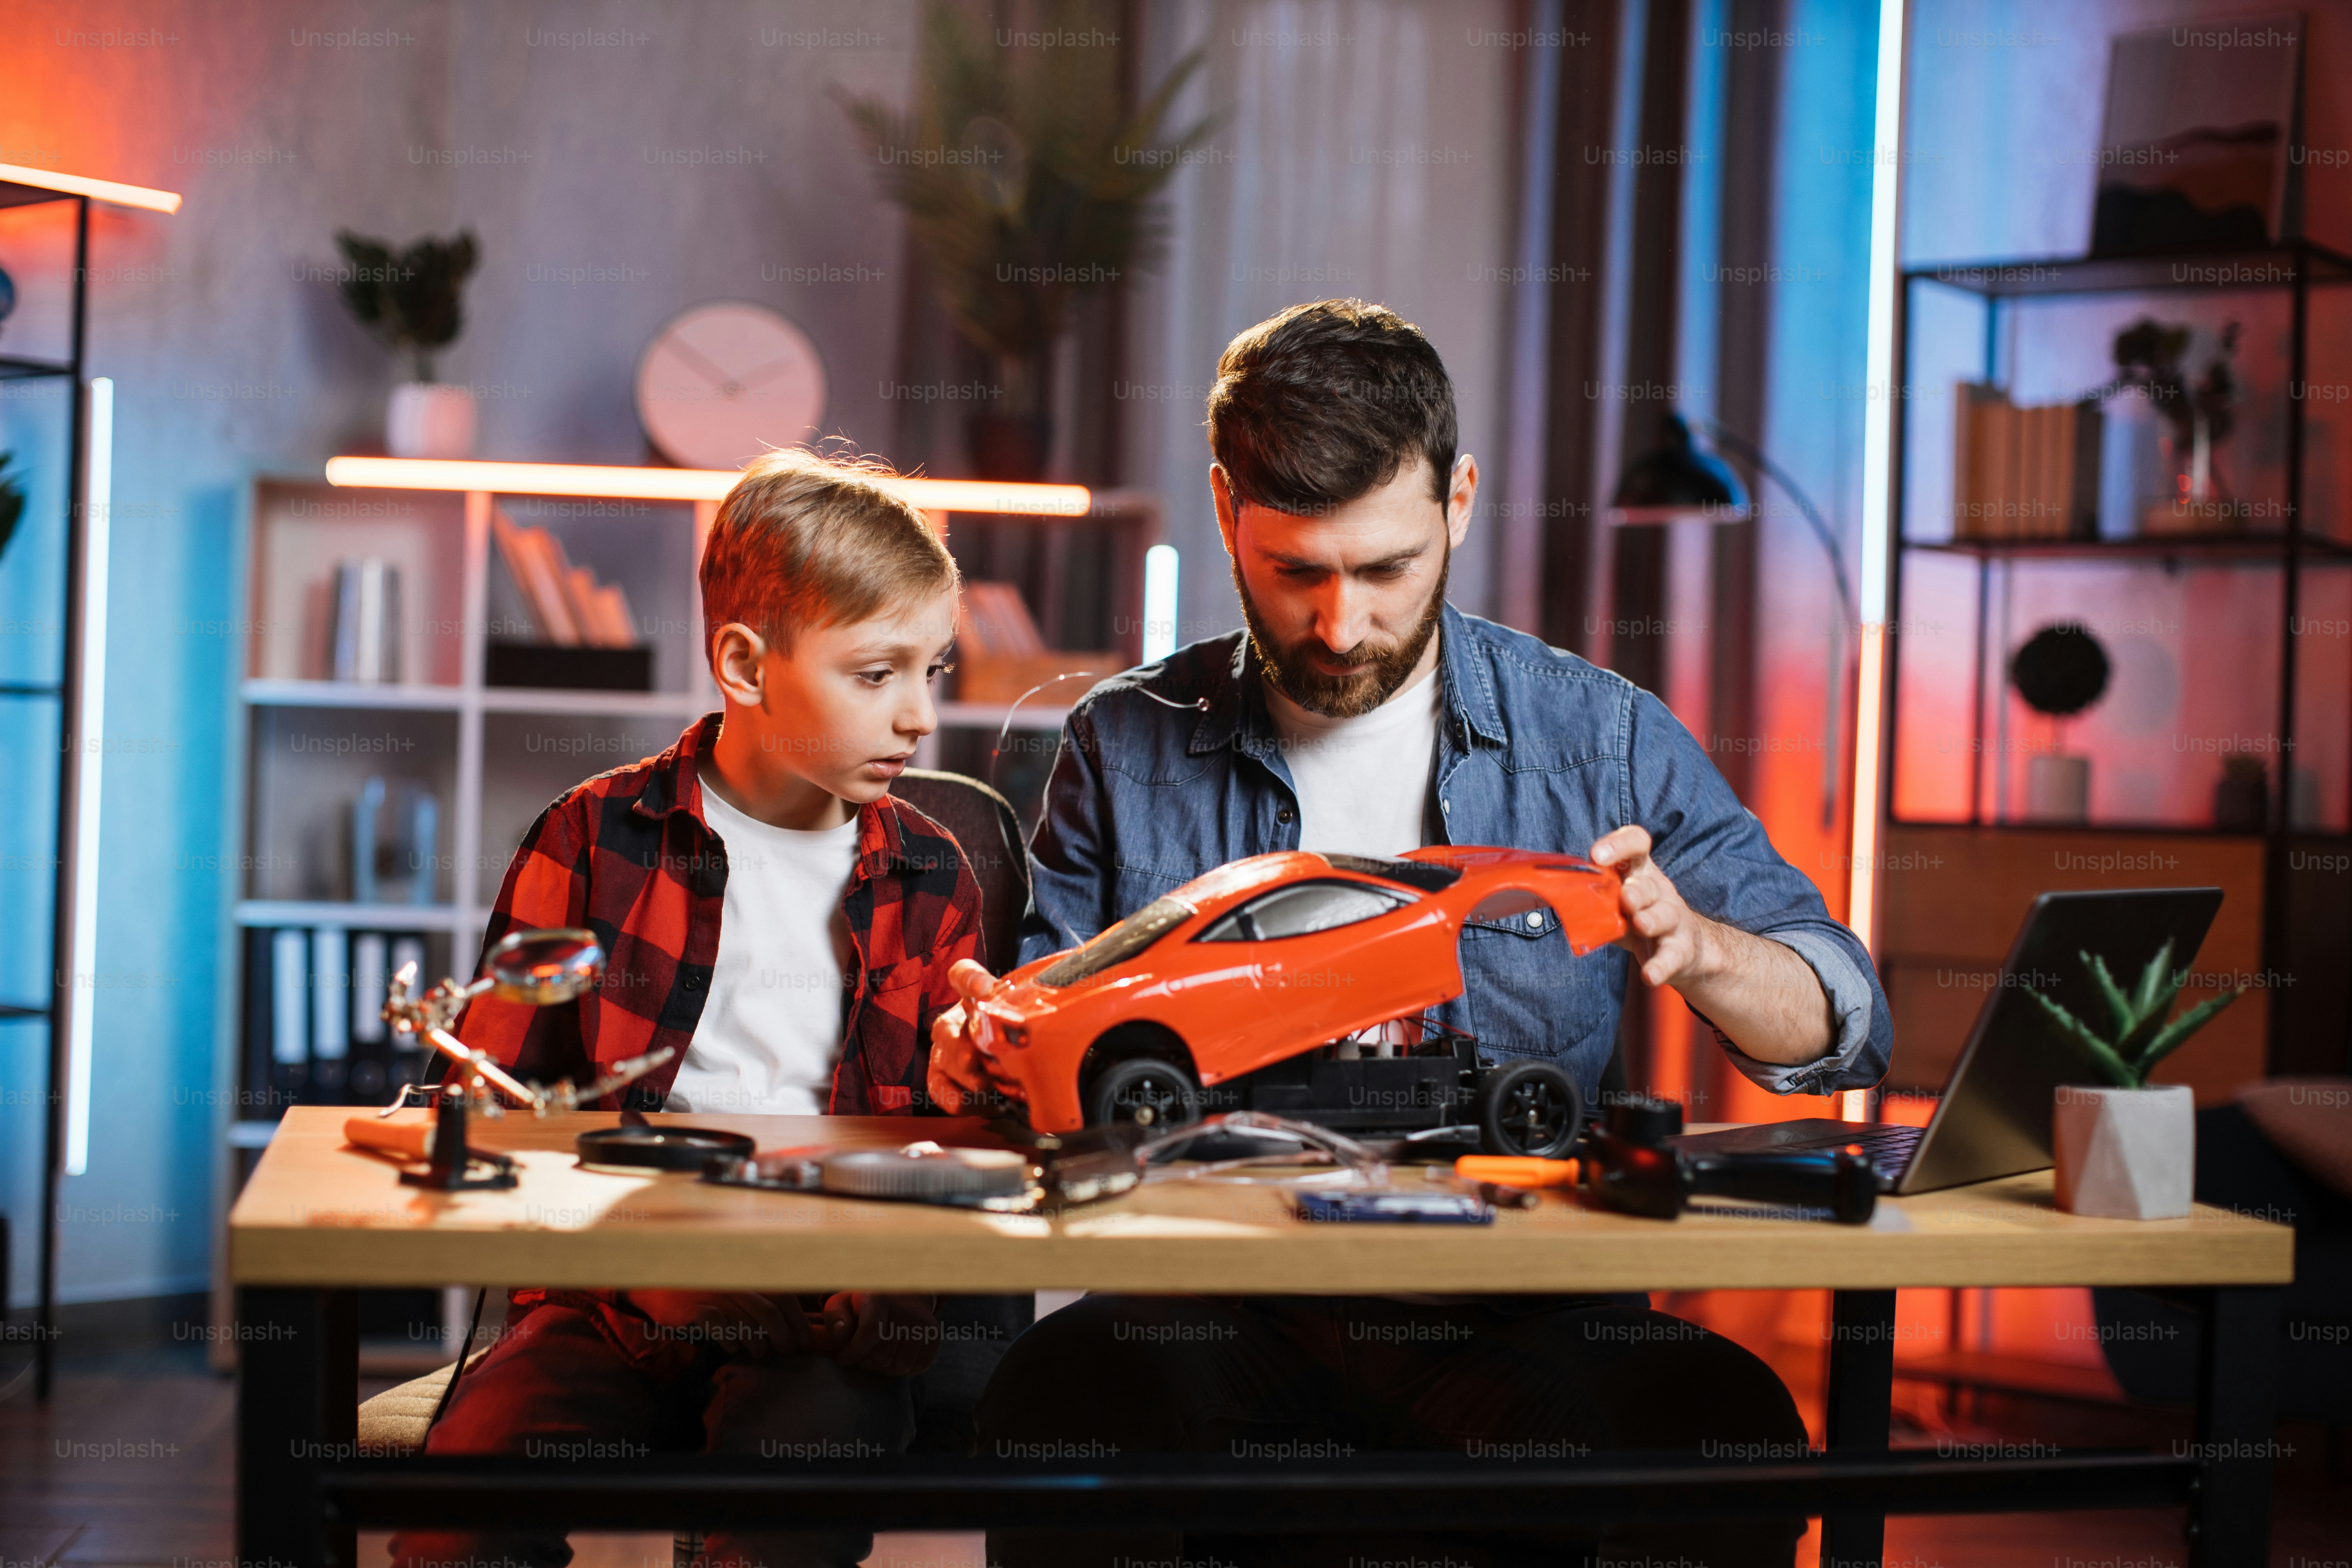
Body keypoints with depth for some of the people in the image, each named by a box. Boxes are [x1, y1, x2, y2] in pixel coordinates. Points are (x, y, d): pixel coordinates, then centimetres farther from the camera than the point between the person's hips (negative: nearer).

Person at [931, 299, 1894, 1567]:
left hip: (1512, 1317, 1)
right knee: (1059, 1396, -33)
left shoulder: (1602, 739, 6)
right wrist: (992, 1052, -12)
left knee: (1727, 1423, -30)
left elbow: (1848, 1024, 7)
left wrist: (1697, 948, -15)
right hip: (1210, 1313, 0)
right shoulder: (1127, 747, 8)